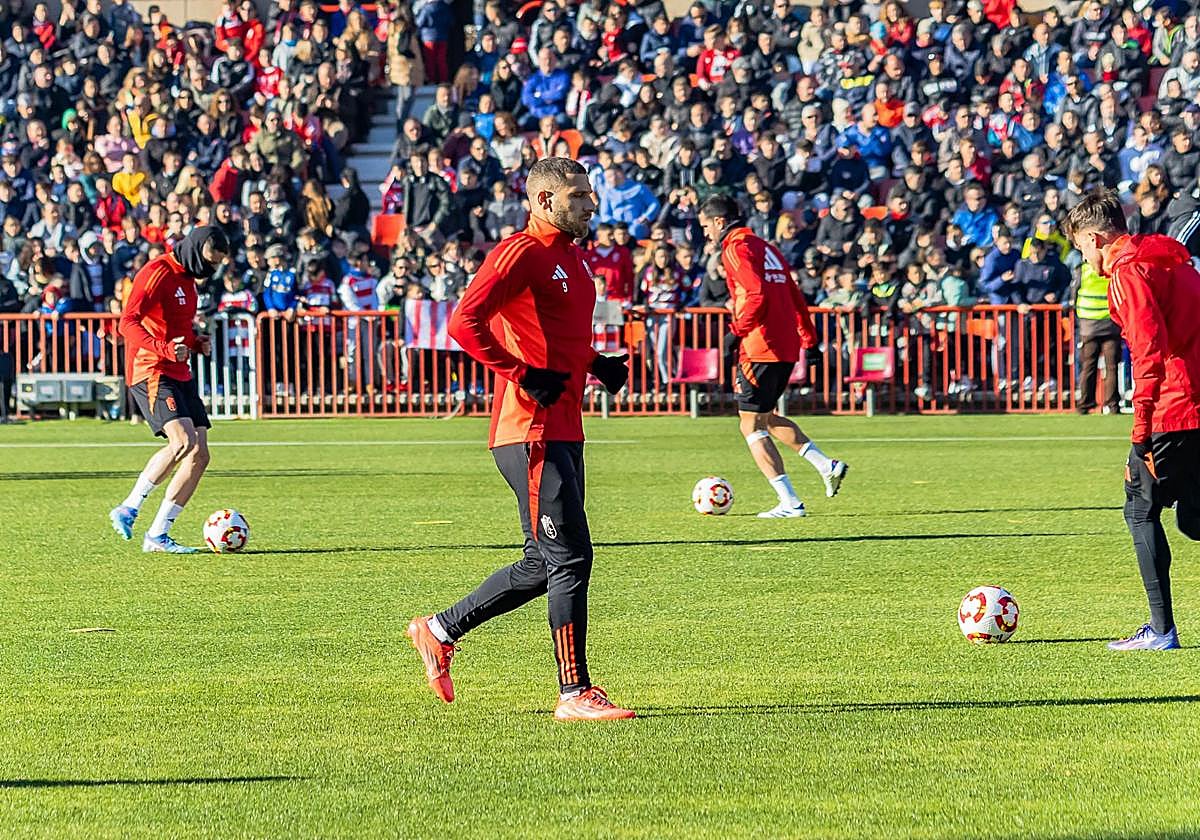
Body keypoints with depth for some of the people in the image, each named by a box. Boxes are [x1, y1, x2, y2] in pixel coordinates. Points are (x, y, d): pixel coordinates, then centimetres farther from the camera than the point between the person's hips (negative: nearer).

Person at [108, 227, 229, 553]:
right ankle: (128, 510, -13)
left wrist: (196, 343, 11)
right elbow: (128, 323, -20)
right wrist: (165, 349, -34)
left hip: (180, 375, 10)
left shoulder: (187, 280, 19)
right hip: (151, 372, -10)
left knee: (199, 455, 3)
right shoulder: (157, 272, -10)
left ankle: (158, 535, 7)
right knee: (183, 440, -25)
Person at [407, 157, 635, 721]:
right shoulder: (520, 253, -12)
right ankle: (575, 693, -4)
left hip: (563, 430, 10)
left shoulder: (573, 257, 18)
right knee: (570, 558, -9)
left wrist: (597, 365, 14)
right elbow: (465, 322, -21)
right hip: (531, 431, -10)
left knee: (544, 565, 14)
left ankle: (439, 631, 27)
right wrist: (523, 376, -22)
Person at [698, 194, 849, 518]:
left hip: (760, 348, -9)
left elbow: (757, 296, -21)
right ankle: (827, 465, 9)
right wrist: (809, 339, 22)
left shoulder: (736, 249, -7)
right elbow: (795, 297, 19)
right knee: (766, 418, 22)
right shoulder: (767, 248, 18)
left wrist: (737, 331, -17)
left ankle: (790, 503, -8)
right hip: (786, 348, 9)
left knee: (751, 426, -1)